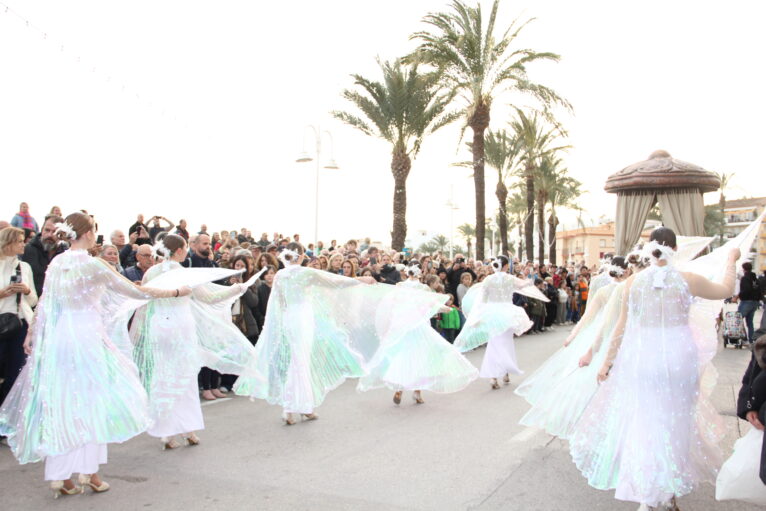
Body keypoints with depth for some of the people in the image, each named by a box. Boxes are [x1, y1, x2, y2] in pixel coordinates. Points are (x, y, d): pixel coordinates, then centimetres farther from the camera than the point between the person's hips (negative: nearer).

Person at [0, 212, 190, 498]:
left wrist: (31, 333, 24)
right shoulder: (93, 265, -12)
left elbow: (43, 303, 12)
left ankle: (61, 476, 17)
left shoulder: (56, 264, 6)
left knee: (61, 404, 10)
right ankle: (88, 472, 12)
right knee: (90, 402, 7)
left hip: (56, 339, 6)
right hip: (87, 338, -6)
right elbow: (137, 292, -9)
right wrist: (176, 292, 0)